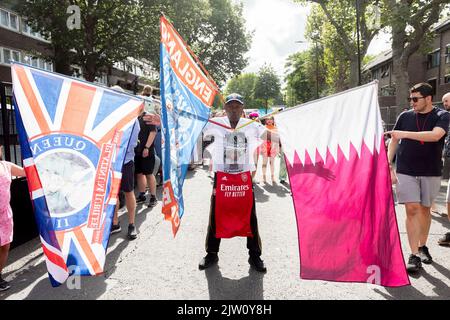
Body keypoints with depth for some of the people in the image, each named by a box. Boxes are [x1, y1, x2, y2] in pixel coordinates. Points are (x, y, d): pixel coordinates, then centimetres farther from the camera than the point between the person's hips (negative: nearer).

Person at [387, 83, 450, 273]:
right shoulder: (405, 116, 4)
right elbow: (394, 141, 8)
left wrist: (405, 133, -29)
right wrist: (388, 165, 0)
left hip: (431, 172, 0)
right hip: (406, 171, 0)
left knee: (425, 209, 11)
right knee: (412, 209, -6)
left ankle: (422, 247, 31)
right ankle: (414, 255, -3)